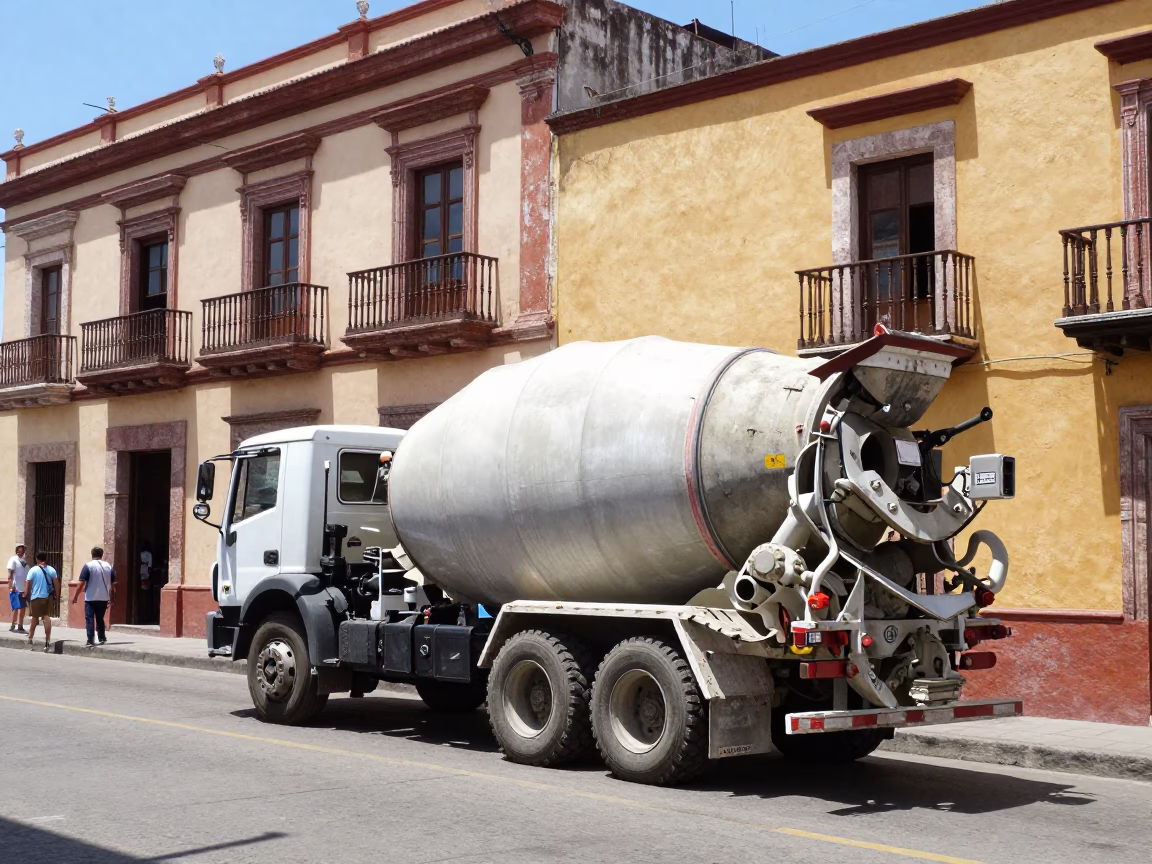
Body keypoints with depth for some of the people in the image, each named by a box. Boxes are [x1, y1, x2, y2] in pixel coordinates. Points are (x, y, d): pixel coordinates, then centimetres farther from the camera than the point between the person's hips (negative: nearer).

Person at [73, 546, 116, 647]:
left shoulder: (88, 566, -7)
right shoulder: (108, 566, 7)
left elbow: (81, 583, -12)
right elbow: (113, 584, 9)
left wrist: (75, 596, -5)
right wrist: (112, 599, 17)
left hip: (91, 598, -4)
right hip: (104, 598, 4)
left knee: (90, 619, -2)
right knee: (100, 618, 19)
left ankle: (90, 641, -9)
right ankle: (101, 638, 22)